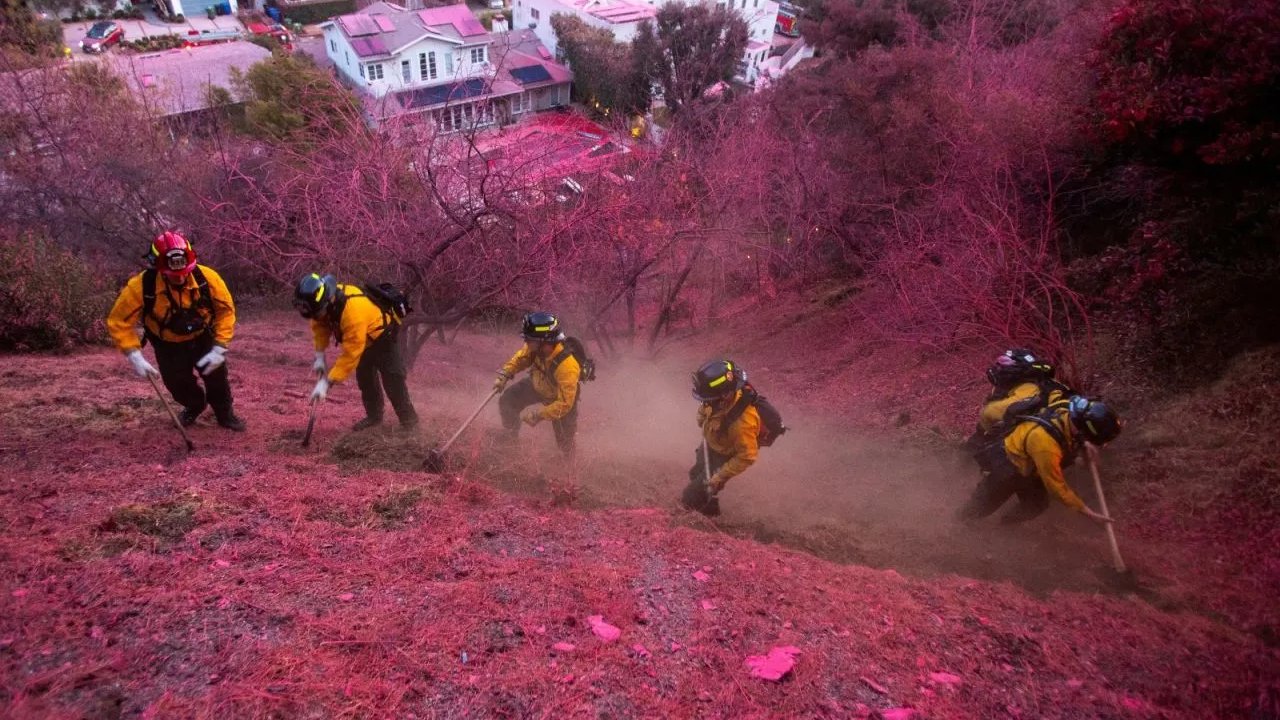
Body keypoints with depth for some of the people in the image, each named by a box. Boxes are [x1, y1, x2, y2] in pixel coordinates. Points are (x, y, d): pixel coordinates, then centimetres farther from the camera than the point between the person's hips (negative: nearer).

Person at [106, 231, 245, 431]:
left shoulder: (207, 277, -29)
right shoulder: (142, 286, -31)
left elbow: (226, 309, -16)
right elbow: (119, 322, -21)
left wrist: (219, 349, -20)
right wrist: (134, 356, -30)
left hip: (203, 338, 0)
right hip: (168, 346, 0)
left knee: (216, 373, 1)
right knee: (177, 383, 0)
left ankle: (225, 412, 31)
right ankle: (194, 406, 37)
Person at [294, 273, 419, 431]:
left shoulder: (354, 311, -45)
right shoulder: (325, 301, -23)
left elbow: (351, 353, -40)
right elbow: (320, 325, -2)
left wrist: (327, 382, -38)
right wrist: (320, 356, -11)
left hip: (383, 335, -8)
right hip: (363, 337, 8)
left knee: (392, 378, -10)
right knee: (364, 377, 13)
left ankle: (409, 419, 1)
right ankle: (374, 416, 27)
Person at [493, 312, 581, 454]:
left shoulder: (567, 366, -46)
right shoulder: (536, 346, -29)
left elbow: (564, 404, -38)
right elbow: (521, 357, -4)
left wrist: (538, 413, -35)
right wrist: (504, 375, -16)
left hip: (562, 398, -5)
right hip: (538, 385, 6)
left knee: (564, 441, 4)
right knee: (507, 401, 4)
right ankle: (510, 436, 32)